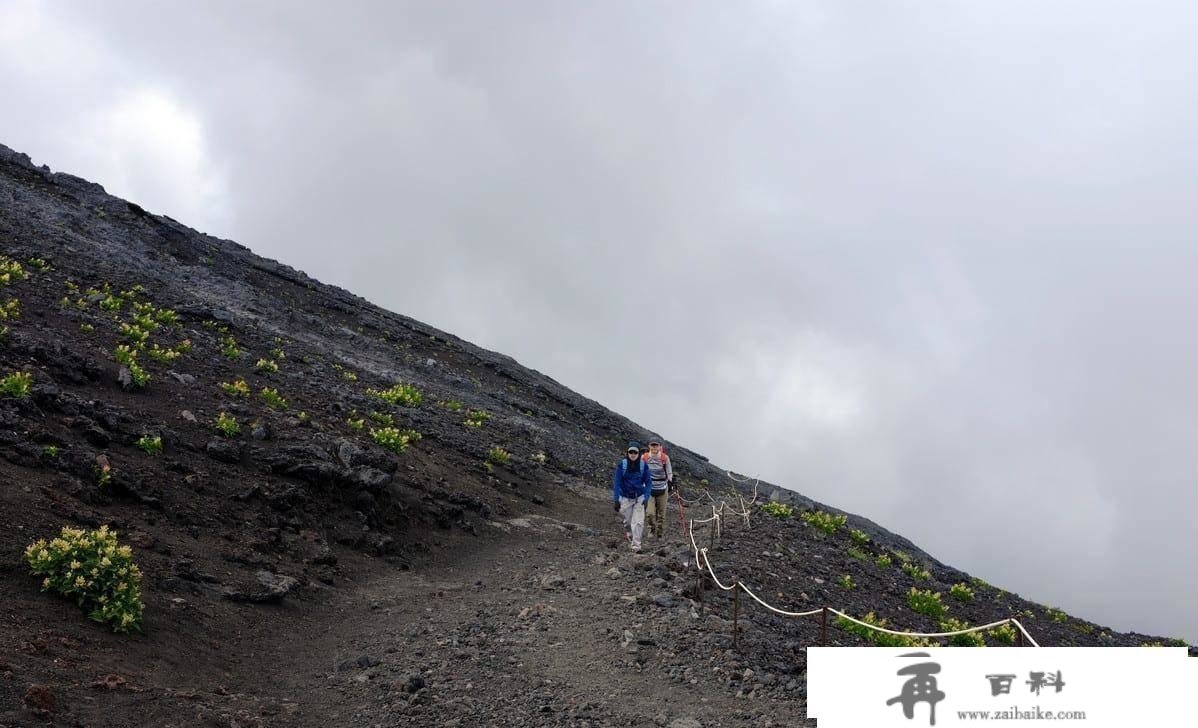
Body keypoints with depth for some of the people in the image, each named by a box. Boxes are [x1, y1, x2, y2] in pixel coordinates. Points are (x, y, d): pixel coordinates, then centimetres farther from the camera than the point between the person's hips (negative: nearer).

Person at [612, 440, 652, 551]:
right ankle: (630, 533, 46)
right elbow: (617, 482, -7)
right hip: (625, 497, 0)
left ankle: (636, 544, -2)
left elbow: (648, 482, 0)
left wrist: (646, 497, -12)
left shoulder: (643, 465, -6)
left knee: (638, 522, -11)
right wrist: (616, 500, -11)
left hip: (639, 497, 0)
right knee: (628, 521, 13)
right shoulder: (622, 464, -9)